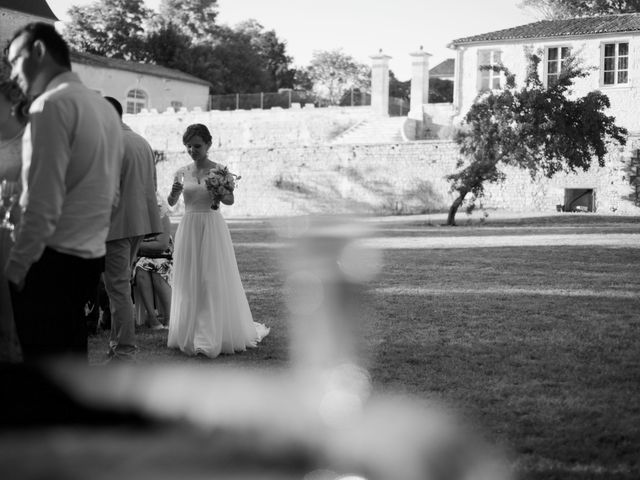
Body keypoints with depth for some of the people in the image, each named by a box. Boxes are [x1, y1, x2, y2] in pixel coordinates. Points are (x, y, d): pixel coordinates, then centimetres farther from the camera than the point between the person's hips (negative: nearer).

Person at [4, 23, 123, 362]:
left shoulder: (52, 105, -13)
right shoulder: (104, 107, 13)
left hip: (52, 260, -9)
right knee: (70, 357, 16)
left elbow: (42, 203, -19)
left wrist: (16, 267, -14)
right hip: (90, 257, 9)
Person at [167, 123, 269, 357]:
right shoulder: (182, 172, 7)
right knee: (189, 283, 5)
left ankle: (217, 335, 5)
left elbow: (231, 200, -7)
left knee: (215, 281, -2)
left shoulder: (219, 170, -1)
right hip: (189, 229, 3)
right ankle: (191, 335, 14)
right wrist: (174, 191, -21)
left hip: (212, 227, -3)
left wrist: (220, 195, -28)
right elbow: (171, 203, 0)